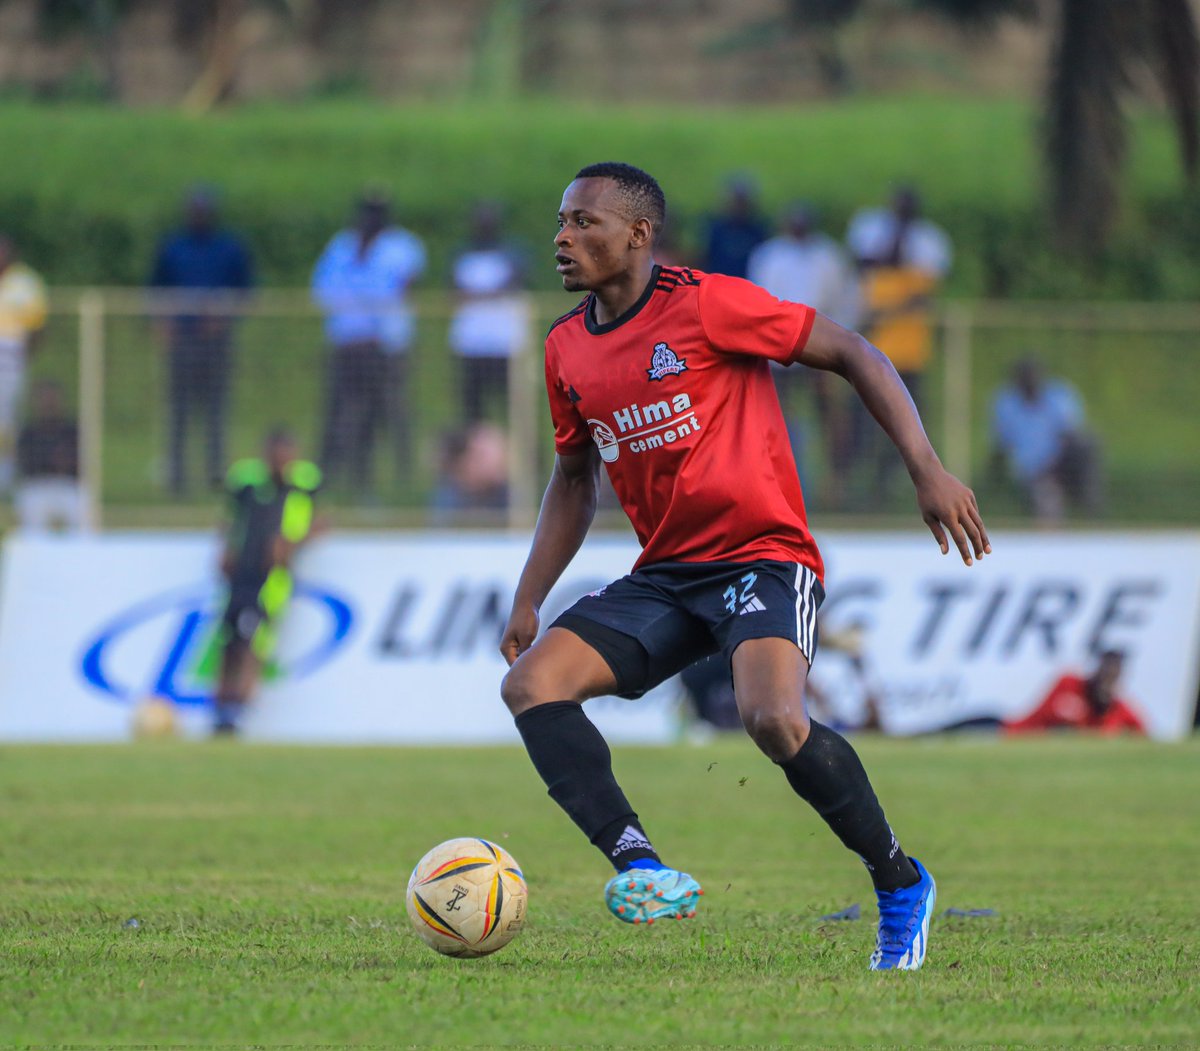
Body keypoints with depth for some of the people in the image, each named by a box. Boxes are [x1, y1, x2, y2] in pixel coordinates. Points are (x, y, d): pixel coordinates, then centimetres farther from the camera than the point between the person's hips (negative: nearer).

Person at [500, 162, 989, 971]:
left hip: (764, 557, -7)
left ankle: (901, 883, -8)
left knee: (772, 717, -31)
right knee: (531, 683, -15)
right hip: (664, 575, 7)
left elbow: (852, 354, -7)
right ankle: (644, 872, -27)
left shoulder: (705, 305, -10)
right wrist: (528, 602, 15)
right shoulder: (567, 349, 10)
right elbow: (573, 480, 24)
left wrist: (929, 472, -14)